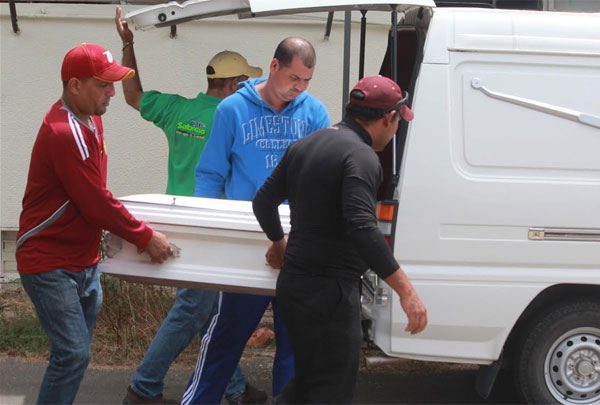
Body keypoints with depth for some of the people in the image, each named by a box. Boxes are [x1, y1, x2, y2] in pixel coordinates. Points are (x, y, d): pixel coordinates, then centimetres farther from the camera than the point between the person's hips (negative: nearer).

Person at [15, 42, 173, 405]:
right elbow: (95, 202, -22)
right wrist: (144, 237, -14)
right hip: (51, 264, -9)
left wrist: (121, 227, 9)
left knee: (76, 351, 13)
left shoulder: (90, 120, 9)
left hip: (84, 261, 9)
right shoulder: (64, 133, -23)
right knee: (73, 354, -11)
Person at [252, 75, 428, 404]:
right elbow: (362, 229, -28)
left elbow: (264, 201, 18)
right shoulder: (361, 157, -16)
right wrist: (406, 291, -27)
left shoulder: (305, 145, 11)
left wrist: (279, 243, 35)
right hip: (329, 291, -9)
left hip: (293, 285, 9)